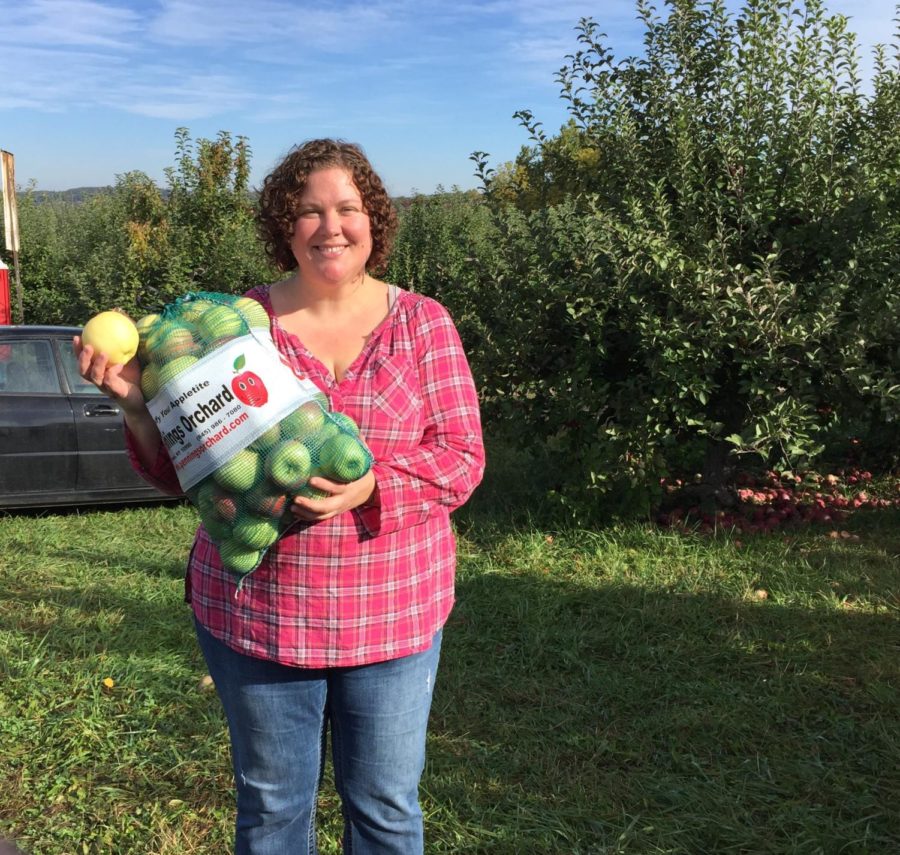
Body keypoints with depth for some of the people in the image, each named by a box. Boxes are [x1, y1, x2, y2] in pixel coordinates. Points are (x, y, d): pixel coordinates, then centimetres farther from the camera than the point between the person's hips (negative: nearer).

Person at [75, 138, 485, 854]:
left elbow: (462, 455, -5)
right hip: (257, 612, 0)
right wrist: (137, 401, -15)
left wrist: (373, 485, -23)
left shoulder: (423, 324, 0)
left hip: (393, 614, 0)